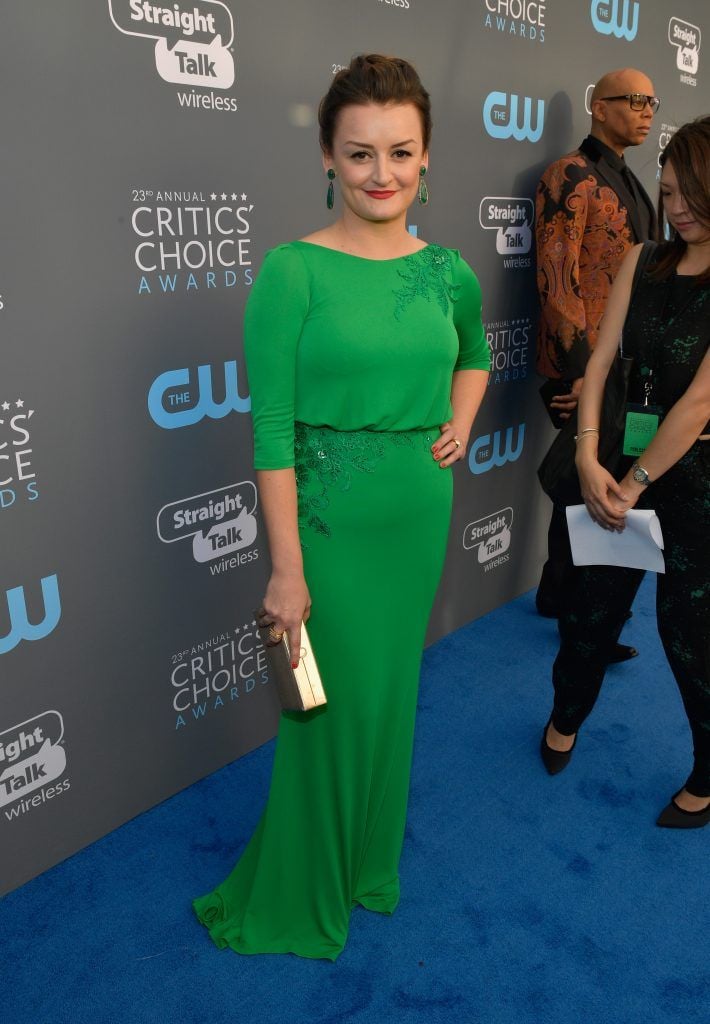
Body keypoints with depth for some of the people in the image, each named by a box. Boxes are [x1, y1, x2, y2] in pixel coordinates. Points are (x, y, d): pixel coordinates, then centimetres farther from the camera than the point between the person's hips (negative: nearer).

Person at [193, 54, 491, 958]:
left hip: (420, 517, 5)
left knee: (390, 695, 18)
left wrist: (460, 424, 7)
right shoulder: (293, 271, -12)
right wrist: (286, 571, -16)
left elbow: (473, 355, 25)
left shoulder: (448, 271, 4)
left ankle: (368, 866, 45)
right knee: (330, 707, 7)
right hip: (328, 522, -5)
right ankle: (298, 900, 36)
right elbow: (271, 432, -15)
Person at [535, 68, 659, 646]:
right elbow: (557, 278, -18)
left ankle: (559, 593, 30)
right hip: (582, 364, -9)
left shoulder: (627, 180, 18)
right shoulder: (572, 176, -10)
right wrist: (578, 372, -21)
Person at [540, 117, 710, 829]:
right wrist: (589, 455, -12)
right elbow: (601, 359, -1)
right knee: (592, 603, 14)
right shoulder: (646, 260, 3)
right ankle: (566, 716, 44)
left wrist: (635, 481, -14)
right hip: (626, 461, 5)